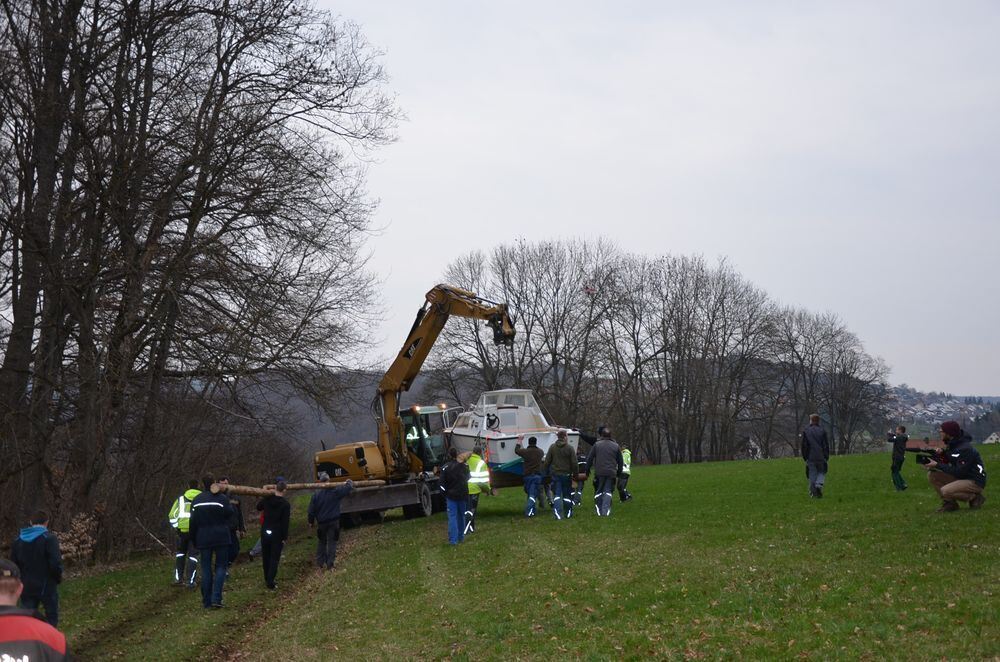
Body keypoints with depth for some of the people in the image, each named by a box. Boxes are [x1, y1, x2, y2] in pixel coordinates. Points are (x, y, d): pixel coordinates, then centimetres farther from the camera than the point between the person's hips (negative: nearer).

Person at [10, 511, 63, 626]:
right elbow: (55, 563, -20)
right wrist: (58, 578, -2)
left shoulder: (19, 540, 5)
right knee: (51, 617, 9)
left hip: (27, 587, 5)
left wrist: (24, 579, 16)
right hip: (47, 586, -4)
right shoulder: (49, 538, -14)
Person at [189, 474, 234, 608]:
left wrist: (194, 540, 16)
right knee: (221, 567, 5)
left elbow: (193, 522, 7)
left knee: (206, 569, 9)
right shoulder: (222, 498, -10)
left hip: (203, 540, 3)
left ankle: (206, 601, 9)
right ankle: (216, 598, -8)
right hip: (221, 538, -3)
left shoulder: (197, 500, 5)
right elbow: (229, 513, -9)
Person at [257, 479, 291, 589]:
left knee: (266, 556, 17)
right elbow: (285, 522, -14)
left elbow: (258, 507, 18)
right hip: (277, 534, -4)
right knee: (274, 558, 3)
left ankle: (267, 580, 26)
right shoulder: (285, 504, -14)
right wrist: (285, 538, -7)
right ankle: (270, 583, -3)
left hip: (265, 532, 4)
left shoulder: (267, 499, -3)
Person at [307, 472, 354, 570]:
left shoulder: (316, 494, -7)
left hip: (321, 522, 1)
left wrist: (311, 521, 14)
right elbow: (348, 488, -3)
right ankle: (330, 565, 6)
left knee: (321, 542, 18)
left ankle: (320, 563, 22)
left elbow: (311, 510, -1)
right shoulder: (335, 491, -11)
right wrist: (349, 482, 20)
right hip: (334, 522, -1)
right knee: (332, 543, 6)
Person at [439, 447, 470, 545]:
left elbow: (442, 483, -9)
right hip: (463, 495, 3)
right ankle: (461, 536, 24)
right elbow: (468, 478, 15)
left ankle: (453, 539, -9)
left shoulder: (445, 467, -12)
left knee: (452, 516, -3)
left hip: (451, 495, -3)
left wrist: (445, 494, 3)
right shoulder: (464, 466, -1)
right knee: (461, 515, 17)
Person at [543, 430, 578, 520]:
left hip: (555, 474, 1)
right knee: (567, 494, 11)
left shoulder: (552, 447, -1)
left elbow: (547, 462, 1)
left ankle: (557, 513, -11)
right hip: (566, 474, -1)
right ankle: (568, 513, 19)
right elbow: (574, 463, -6)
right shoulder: (570, 448, -6)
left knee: (557, 494, 2)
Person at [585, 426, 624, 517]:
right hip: (611, 473, 1)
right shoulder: (616, 446, 8)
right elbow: (620, 462, 12)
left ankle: (599, 511, 7)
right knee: (608, 492, 3)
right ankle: (606, 511, -7)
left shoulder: (596, 445, 2)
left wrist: (587, 470, 13)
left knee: (598, 492, 8)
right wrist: (619, 473, 22)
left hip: (599, 473, -1)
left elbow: (589, 458, 3)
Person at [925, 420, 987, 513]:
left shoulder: (965, 449, -22)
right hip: (961, 477, 9)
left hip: (975, 482, -9)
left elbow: (958, 472, -25)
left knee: (945, 491, -29)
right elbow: (947, 463, 10)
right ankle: (949, 503, 1)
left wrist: (937, 465, -22)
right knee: (932, 475, -4)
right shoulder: (952, 445, 5)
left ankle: (975, 497, -6)